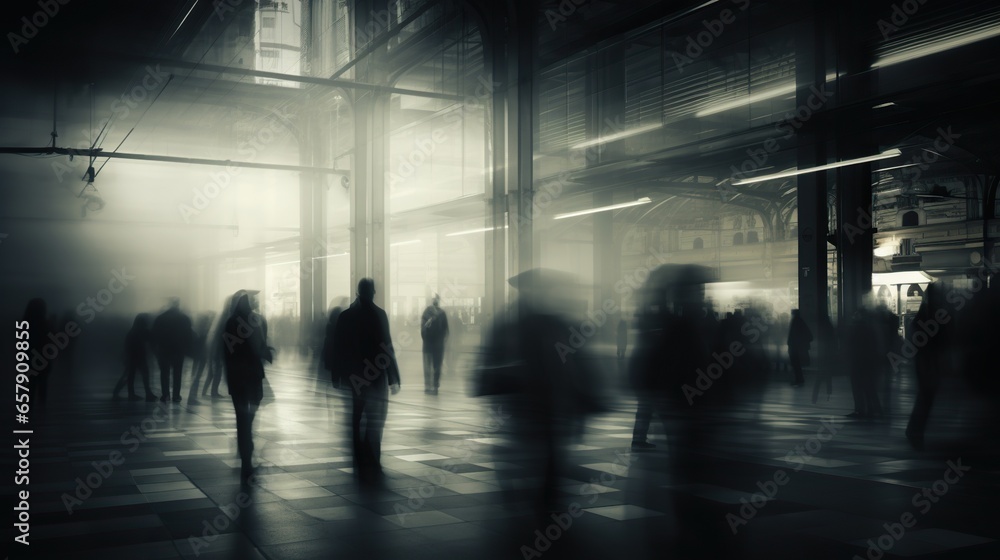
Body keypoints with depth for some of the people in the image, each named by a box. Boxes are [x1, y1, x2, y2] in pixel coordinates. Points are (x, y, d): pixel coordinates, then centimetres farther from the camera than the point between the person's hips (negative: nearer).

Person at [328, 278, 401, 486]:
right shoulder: (378, 314, -9)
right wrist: (394, 378, -9)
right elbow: (386, 347, -12)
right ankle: (371, 469, -7)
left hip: (351, 378, 4)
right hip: (375, 378, -4)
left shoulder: (344, 316, 3)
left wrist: (337, 379, 11)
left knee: (354, 424, 12)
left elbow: (337, 349, 5)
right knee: (374, 425, 0)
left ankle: (359, 469, 17)